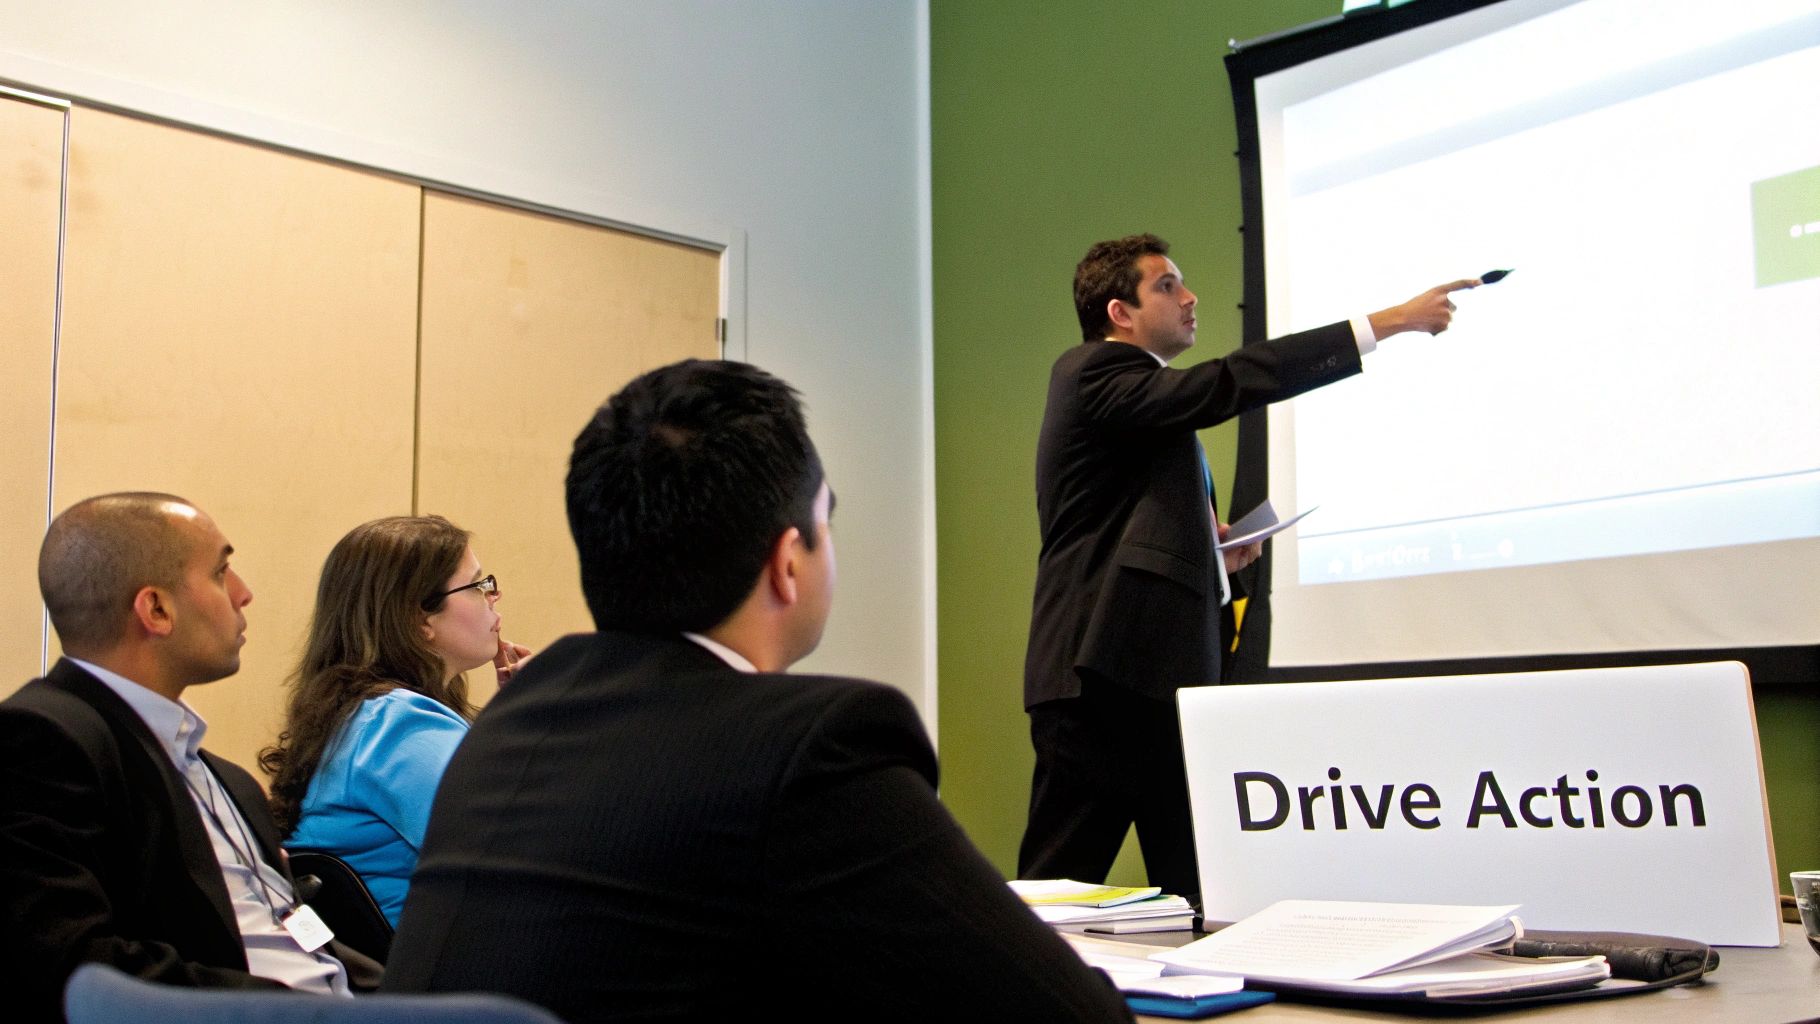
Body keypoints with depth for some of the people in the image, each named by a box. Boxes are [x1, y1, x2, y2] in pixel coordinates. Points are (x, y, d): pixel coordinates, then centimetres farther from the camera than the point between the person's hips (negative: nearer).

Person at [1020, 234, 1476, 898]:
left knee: (1194, 883, 9)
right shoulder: (1092, 372, -7)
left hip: (1159, 669, 10)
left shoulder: (1129, 384, 24)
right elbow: (1223, 387, -23)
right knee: (1057, 881, -5)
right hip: (1104, 670, -10)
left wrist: (1212, 550, 11)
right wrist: (1390, 321, -21)